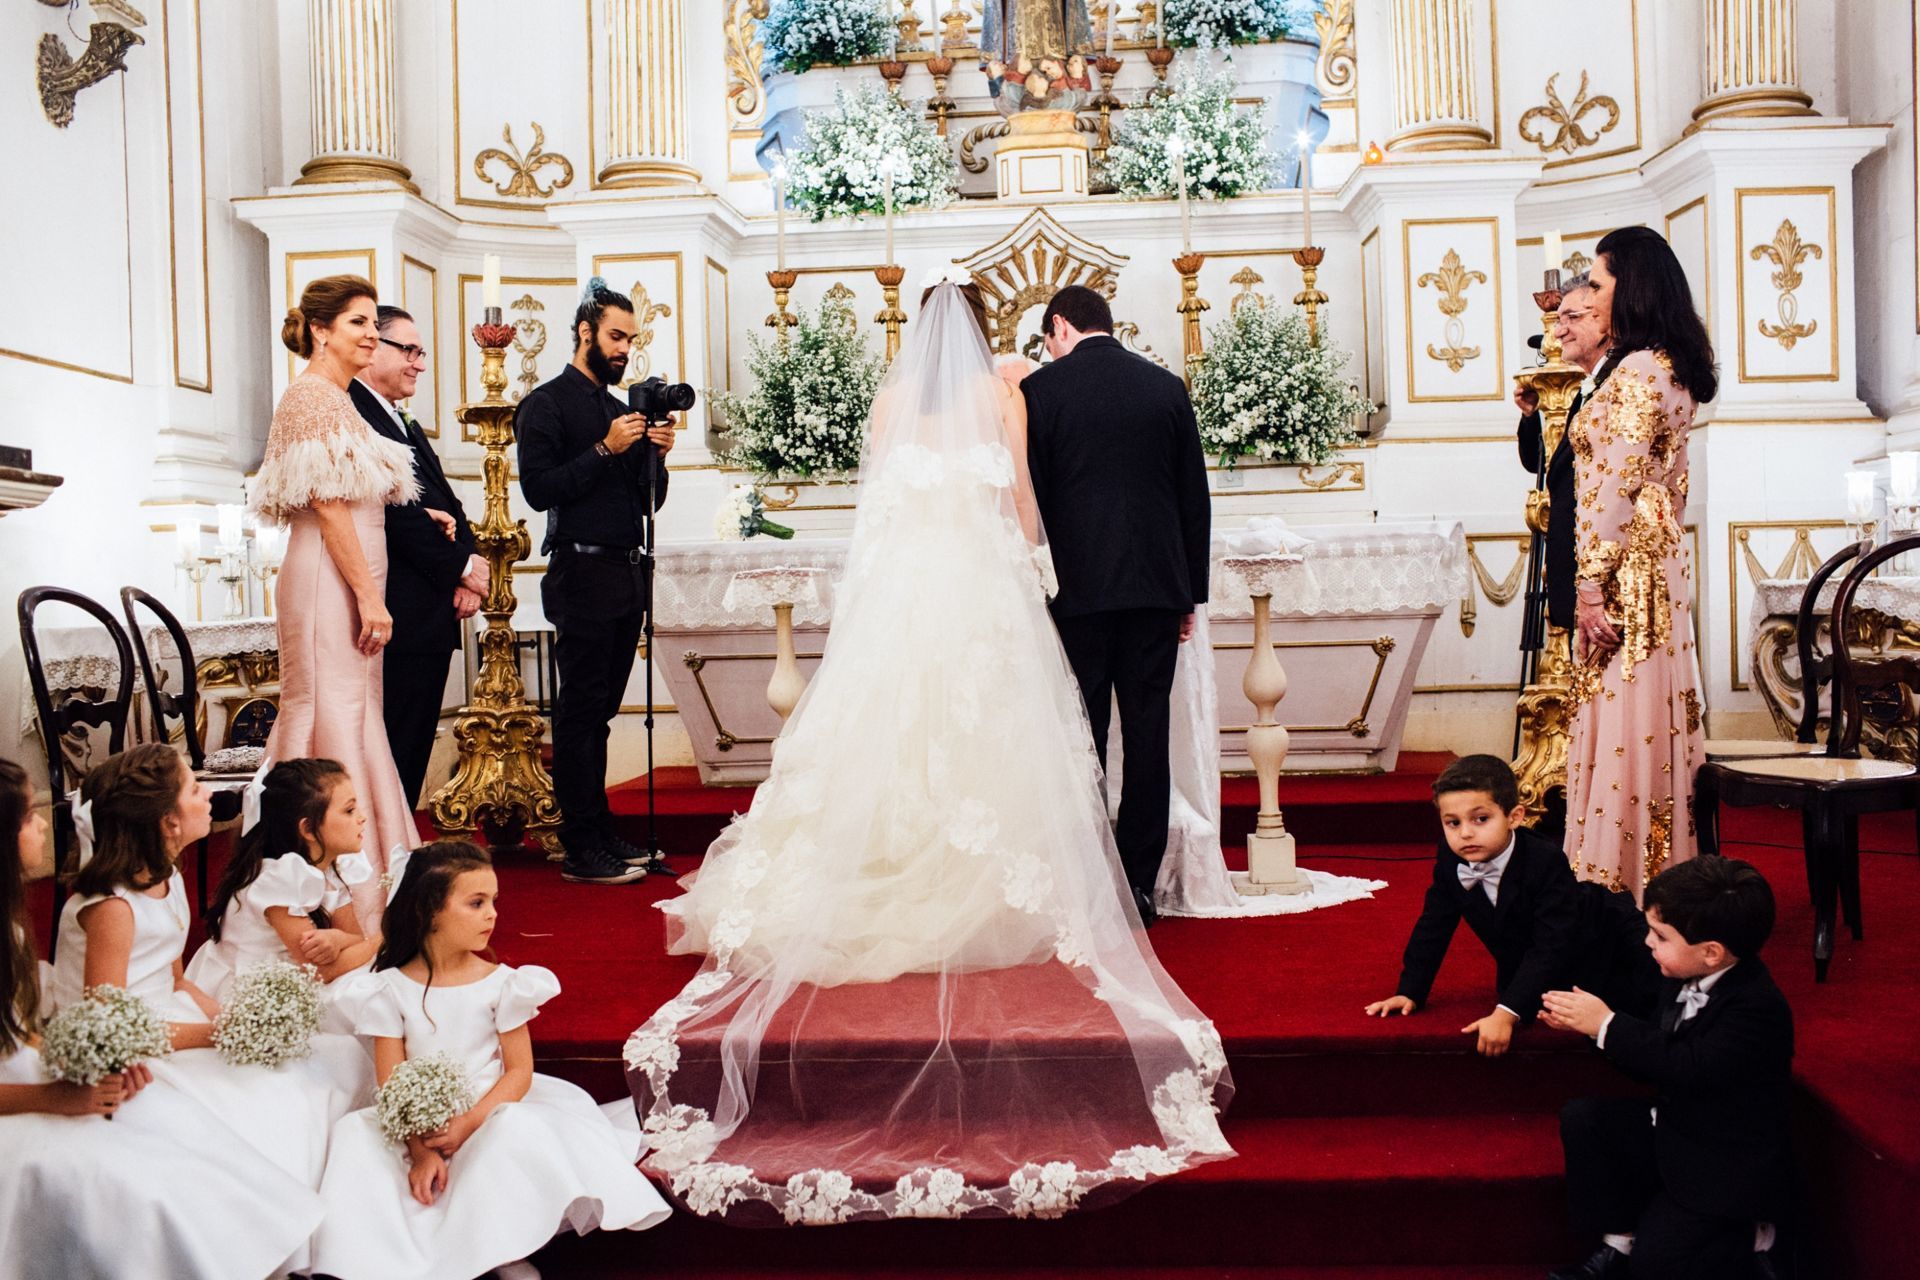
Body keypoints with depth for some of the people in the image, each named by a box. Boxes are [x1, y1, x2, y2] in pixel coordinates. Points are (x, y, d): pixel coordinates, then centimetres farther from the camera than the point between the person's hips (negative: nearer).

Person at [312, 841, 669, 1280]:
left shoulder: (501, 983, -5)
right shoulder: (390, 990, -4)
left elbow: (519, 1071, -5)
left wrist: (470, 1123, -19)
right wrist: (420, 1151, -18)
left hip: (491, 1112, -1)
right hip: (420, 1127, 2)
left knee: (514, 1128, -32)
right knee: (355, 1133, -22)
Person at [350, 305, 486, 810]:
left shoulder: (406, 427, 22)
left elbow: (448, 508, 17)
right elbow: (393, 512, -19)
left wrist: (470, 573, -1)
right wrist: (462, 567, -10)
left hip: (435, 613, 10)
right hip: (399, 617, -10)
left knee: (414, 751, 12)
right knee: (394, 751, -5)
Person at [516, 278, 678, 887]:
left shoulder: (622, 410, 19)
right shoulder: (547, 403, -2)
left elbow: (650, 502, 19)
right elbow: (539, 489, -13)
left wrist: (657, 455, 0)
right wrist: (605, 449, -16)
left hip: (628, 574, 7)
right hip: (583, 573, -7)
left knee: (598, 713, 11)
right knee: (581, 712, -5)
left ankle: (600, 834, 16)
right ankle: (582, 850, -1)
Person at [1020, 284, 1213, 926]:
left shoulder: (1041, 388, -1)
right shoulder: (1167, 386, 9)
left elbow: (1028, 498, -3)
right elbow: (1194, 498, 10)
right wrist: (1191, 593, 16)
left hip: (1077, 585, -2)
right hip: (1157, 584, 3)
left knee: (1081, 738, 3)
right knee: (1147, 733, 7)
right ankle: (1138, 885, 12)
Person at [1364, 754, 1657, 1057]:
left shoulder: (1546, 862, -40)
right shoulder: (1450, 860, -23)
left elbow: (1549, 948, -42)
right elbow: (1434, 925, -11)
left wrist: (1506, 1014, -48)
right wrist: (1409, 992, -16)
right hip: (1526, 967, 4)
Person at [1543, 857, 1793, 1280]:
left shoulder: (1757, 1007, -28)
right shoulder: (1687, 978, -2)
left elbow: (1688, 1068, -36)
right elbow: (1659, 1040, 6)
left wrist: (1606, 1024, -30)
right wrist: (1586, 1020, -9)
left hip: (1728, 1171, -8)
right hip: (1676, 1129, 8)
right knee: (1582, 1118, -6)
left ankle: (1748, 1241, 15)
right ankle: (1618, 1245, 4)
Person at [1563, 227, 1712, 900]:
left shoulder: (1638, 371, -15)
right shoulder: (1672, 368, 15)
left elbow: (1618, 487, -20)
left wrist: (1591, 584, -19)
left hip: (1627, 566, -10)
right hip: (1657, 560, 10)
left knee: (1624, 718, -5)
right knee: (1651, 721, 14)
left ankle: (1623, 880, 3)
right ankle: (1663, 875, 23)